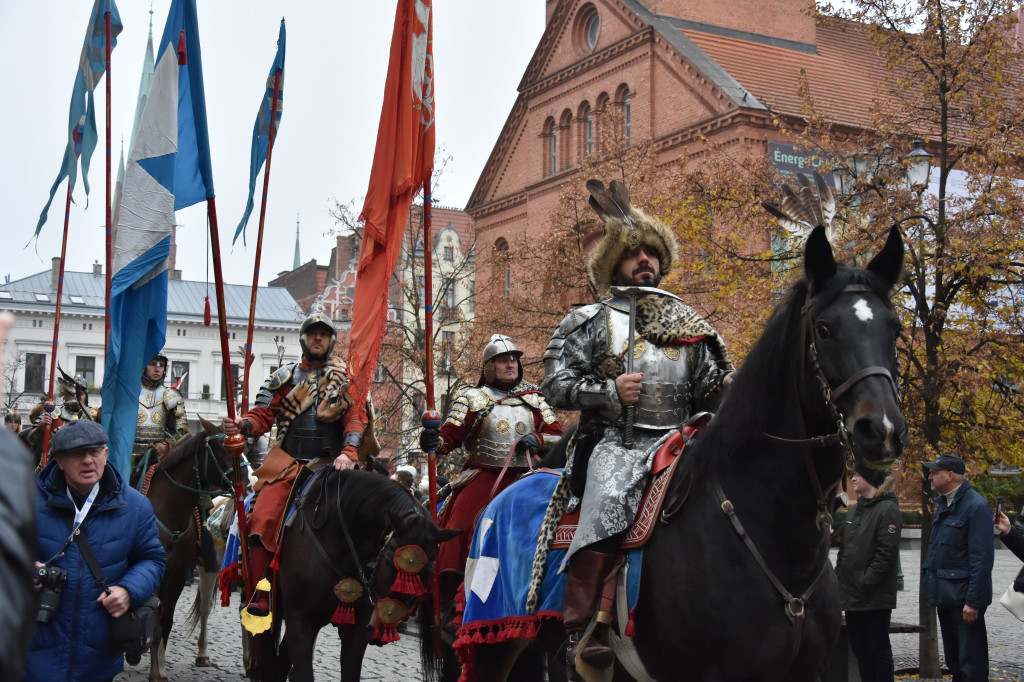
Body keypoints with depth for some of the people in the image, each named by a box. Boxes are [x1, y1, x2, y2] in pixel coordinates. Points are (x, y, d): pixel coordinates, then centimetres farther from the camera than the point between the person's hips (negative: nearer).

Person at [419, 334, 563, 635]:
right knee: (460, 530, -17)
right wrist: (433, 442, -22)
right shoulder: (472, 398, 8)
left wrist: (538, 440, -8)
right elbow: (450, 437, 1)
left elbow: (557, 435, 13)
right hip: (482, 477, -2)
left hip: (523, 479, 2)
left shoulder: (534, 399, 15)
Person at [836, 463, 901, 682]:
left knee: (879, 650, 1)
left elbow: (887, 553, -17)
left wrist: (866, 582, -19)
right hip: (851, 595, 8)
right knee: (860, 650, 12)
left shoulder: (887, 509, -10)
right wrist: (838, 578, 8)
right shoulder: (854, 510, 15)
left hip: (875, 597, -8)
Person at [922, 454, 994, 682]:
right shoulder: (944, 503, 11)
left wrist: (973, 601, -21)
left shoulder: (976, 506, -17)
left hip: (963, 596, -9)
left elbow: (982, 558, -20)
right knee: (954, 661, 18)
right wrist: (927, 573, 13)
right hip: (945, 595, 9)